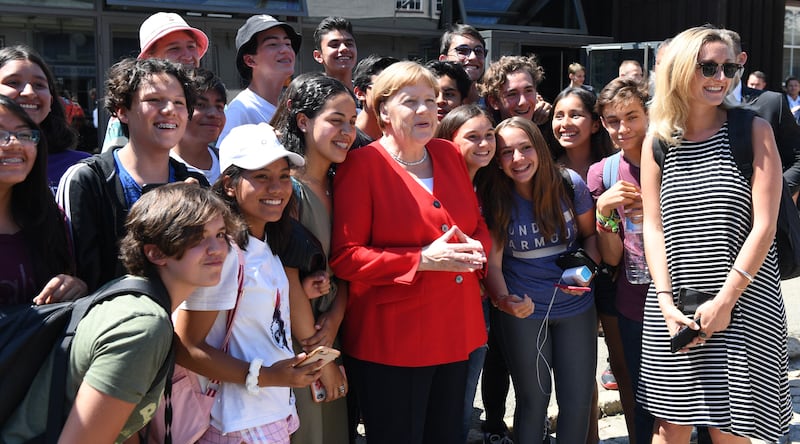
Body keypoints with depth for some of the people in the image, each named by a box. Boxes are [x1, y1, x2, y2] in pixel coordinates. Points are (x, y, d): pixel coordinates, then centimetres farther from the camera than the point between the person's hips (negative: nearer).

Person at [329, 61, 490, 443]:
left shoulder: (449, 155, 9)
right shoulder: (362, 165, -9)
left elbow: (478, 224, 19)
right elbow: (344, 257, -14)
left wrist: (476, 248, -5)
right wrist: (421, 260, -22)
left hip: (456, 334, 6)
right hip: (393, 342, -6)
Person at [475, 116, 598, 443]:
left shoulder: (569, 184, -11)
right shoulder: (492, 199, -12)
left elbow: (591, 234, 5)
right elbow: (492, 262, -12)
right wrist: (502, 300, -30)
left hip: (576, 307, 1)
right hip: (523, 311, -1)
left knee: (578, 402, 10)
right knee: (533, 402, 12)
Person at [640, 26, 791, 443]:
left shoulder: (754, 130, -1)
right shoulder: (658, 141, 5)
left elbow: (763, 224, -6)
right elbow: (654, 227, 5)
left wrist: (725, 299, -13)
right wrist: (665, 302, -6)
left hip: (743, 304, -2)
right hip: (675, 305, 2)